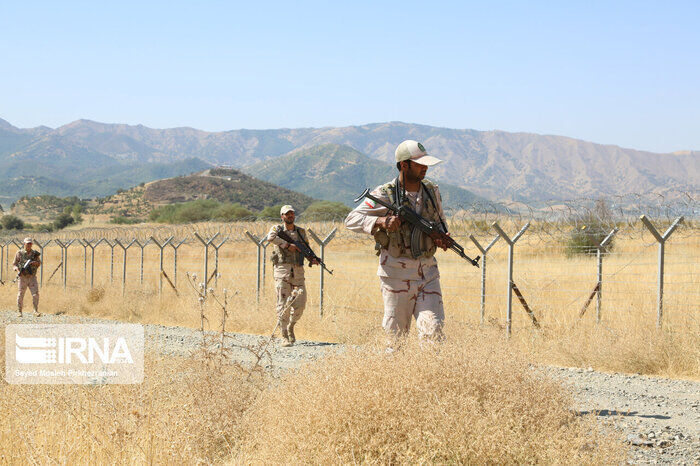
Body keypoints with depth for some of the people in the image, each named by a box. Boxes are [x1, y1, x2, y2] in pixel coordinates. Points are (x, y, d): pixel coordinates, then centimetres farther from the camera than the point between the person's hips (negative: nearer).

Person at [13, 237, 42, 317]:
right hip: (22, 278, -1)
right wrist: (17, 270, -18)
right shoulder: (19, 253, 0)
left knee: (35, 294, -8)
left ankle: (36, 311, 1)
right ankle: (19, 312, 14)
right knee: (20, 295, 3)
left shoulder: (35, 253, 6)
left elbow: (39, 263, 15)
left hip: (32, 278, 1)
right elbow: (14, 264, 2)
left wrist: (35, 262, -9)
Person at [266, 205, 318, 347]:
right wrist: (287, 245, -20)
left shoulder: (301, 232, 16)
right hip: (282, 271, -4)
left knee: (300, 304, 0)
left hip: (298, 272, 4)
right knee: (284, 305, -6)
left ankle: (291, 327, 26)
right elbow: (271, 237, -18)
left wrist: (312, 259, -1)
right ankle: (285, 336, -1)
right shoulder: (277, 229, 4)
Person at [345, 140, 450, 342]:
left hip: (428, 270, 4)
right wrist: (380, 221, -24)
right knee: (396, 333, 3)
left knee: (433, 329, -8)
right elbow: (351, 219, -9)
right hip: (397, 273, -4)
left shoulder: (432, 191, 9)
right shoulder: (385, 195, -7)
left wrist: (440, 237, 3)